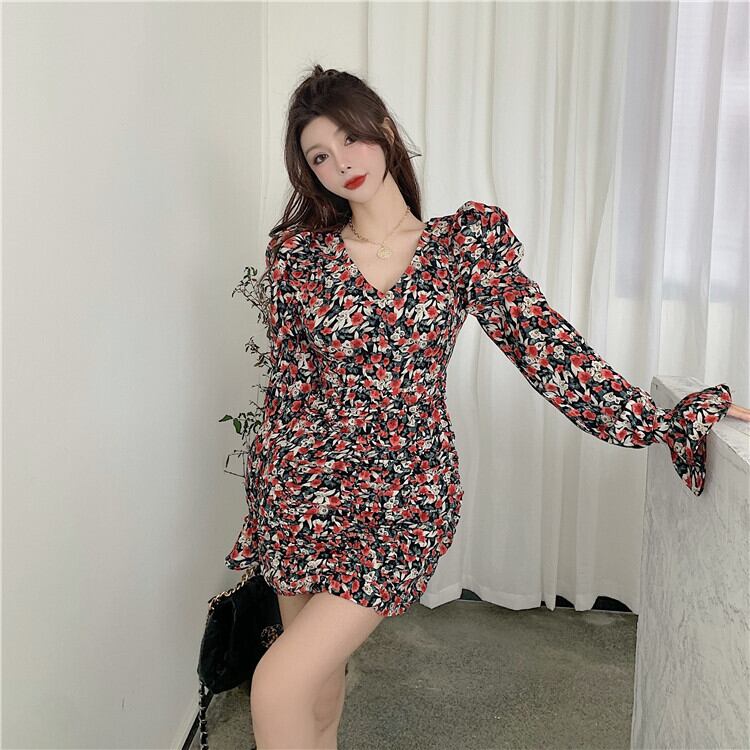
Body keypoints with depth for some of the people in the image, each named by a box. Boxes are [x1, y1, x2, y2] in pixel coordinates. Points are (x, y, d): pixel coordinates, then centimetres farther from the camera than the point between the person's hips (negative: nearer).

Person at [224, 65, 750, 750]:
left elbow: (542, 342, -4)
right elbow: (287, 390, 5)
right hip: (305, 487, 3)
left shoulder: (469, 240, 0)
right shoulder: (297, 253, 2)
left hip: (406, 494, -2)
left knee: (278, 688, -11)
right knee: (318, 686, 15)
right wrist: (265, 500, 6)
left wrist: (666, 422, -9)